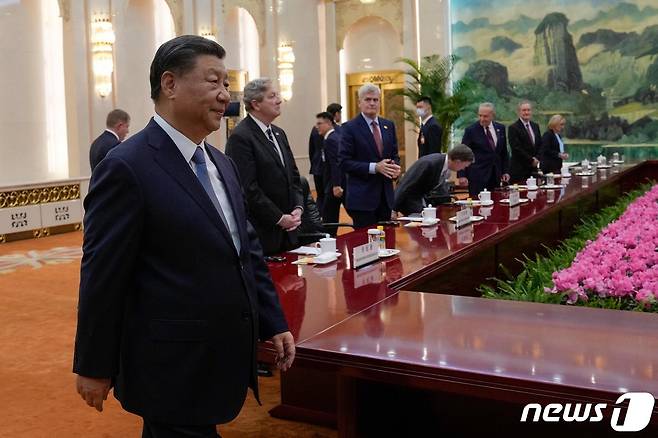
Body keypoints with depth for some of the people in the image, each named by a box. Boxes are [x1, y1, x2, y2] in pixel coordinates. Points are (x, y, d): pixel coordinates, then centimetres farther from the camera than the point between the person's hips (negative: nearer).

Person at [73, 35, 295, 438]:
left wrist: (274, 323, 9)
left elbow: (248, 250, 13)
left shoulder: (222, 164, 10)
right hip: (175, 368, -8)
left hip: (225, 359, 8)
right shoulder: (127, 167, -16)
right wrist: (94, 367, -9)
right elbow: (103, 276, -14)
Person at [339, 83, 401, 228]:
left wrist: (395, 167, -5)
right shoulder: (349, 128, -6)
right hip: (362, 197, -5)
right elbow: (344, 163, -11)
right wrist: (374, 167, -19)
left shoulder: (388, 125, 12)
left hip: (385, 196, 6)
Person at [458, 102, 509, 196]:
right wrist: (462, 175, -14)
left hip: (496, 175, 4)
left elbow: (504, 152, 17)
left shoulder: (500, 128, 9)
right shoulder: (471, 130, -4)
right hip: (478, 175, -4)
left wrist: (506, 171, 11)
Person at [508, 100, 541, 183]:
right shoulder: (513, 128, -6)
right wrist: (531, 160, -11)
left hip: (534, 168, 6)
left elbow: (540, 145, 18)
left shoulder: (535, 126, 16)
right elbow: (516, 148, -12)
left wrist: (537, 158, 0)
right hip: (519, 170, -6)